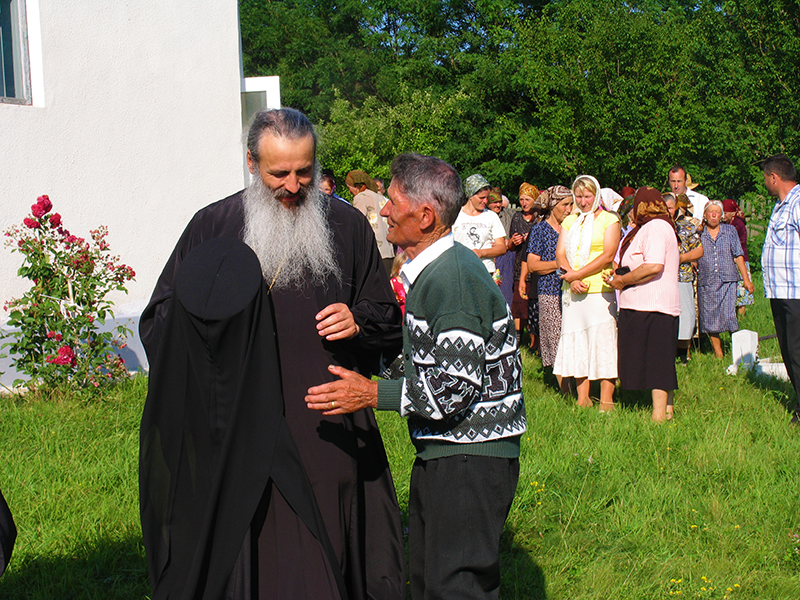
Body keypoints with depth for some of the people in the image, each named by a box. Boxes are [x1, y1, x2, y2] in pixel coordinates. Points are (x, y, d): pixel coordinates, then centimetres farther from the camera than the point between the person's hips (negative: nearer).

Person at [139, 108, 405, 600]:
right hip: (242, 437, -1)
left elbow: (390, 324, 14)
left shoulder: (347, 226, 7)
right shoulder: (214, 227, 4)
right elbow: (158, 325, 7)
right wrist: (201, 317, -14)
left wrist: (359, 324, -8)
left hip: (330, 431, 1)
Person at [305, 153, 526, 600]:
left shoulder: (452, 278, -20)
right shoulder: (431, 270, 12)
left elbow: (456, 386, -24)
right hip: (442, 452, 11)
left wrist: (372, 394, -21)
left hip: (469, 460, -11)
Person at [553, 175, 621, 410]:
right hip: (572, 292, 5)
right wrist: (571, 278, -9)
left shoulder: (609, 220, 4)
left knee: (603, 342, -7)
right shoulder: (570, 221, 18)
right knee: (576, 342, 4)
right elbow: (560, 253, 9)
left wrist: (579, 274, -14)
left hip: (599, 291, -5)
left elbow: (608, 256, -8)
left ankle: (606, 401, -4)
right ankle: (582, 398, 9)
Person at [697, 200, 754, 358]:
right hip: (706, 283, 1)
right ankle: (718, 354, 11)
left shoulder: (730, 231, 10)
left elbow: (738, 256, 9)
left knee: (729, 316, -10)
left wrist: (746, 279, 4)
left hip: (727, 281, -1)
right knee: (710, 319, 1)